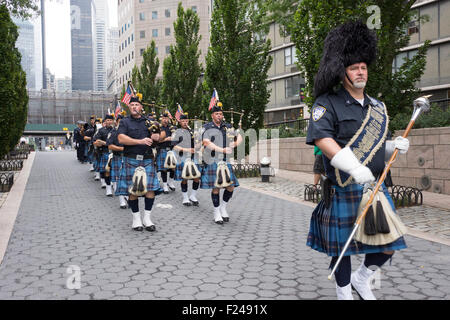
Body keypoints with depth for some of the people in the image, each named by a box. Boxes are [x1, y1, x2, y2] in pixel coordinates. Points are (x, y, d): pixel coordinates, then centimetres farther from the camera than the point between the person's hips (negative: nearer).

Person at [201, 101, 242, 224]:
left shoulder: (227, 126, 14)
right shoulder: (207, 127, 0)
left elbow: (239, 137, 12)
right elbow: (206, 143, -13)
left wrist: (235, 143, -12)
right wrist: (222, 150, -21)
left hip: (225, 161, 5)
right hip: (212, 161, -5)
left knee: (231, 186, 2)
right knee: (216, 187, -3)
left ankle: (223, 207, 25)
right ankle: (217, 213, 12)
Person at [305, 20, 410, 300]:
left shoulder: (378, 107, 14)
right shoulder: (327, 103, -6)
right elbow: (322, 139, -21)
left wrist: (396, 146, -3)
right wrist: (354, 167, -31)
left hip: (376, 186, 6)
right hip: (343, 190, -5)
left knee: (390, 244, 7)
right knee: (341, 245, 7)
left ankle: (361, 278, 32)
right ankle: (344, 292, 29)